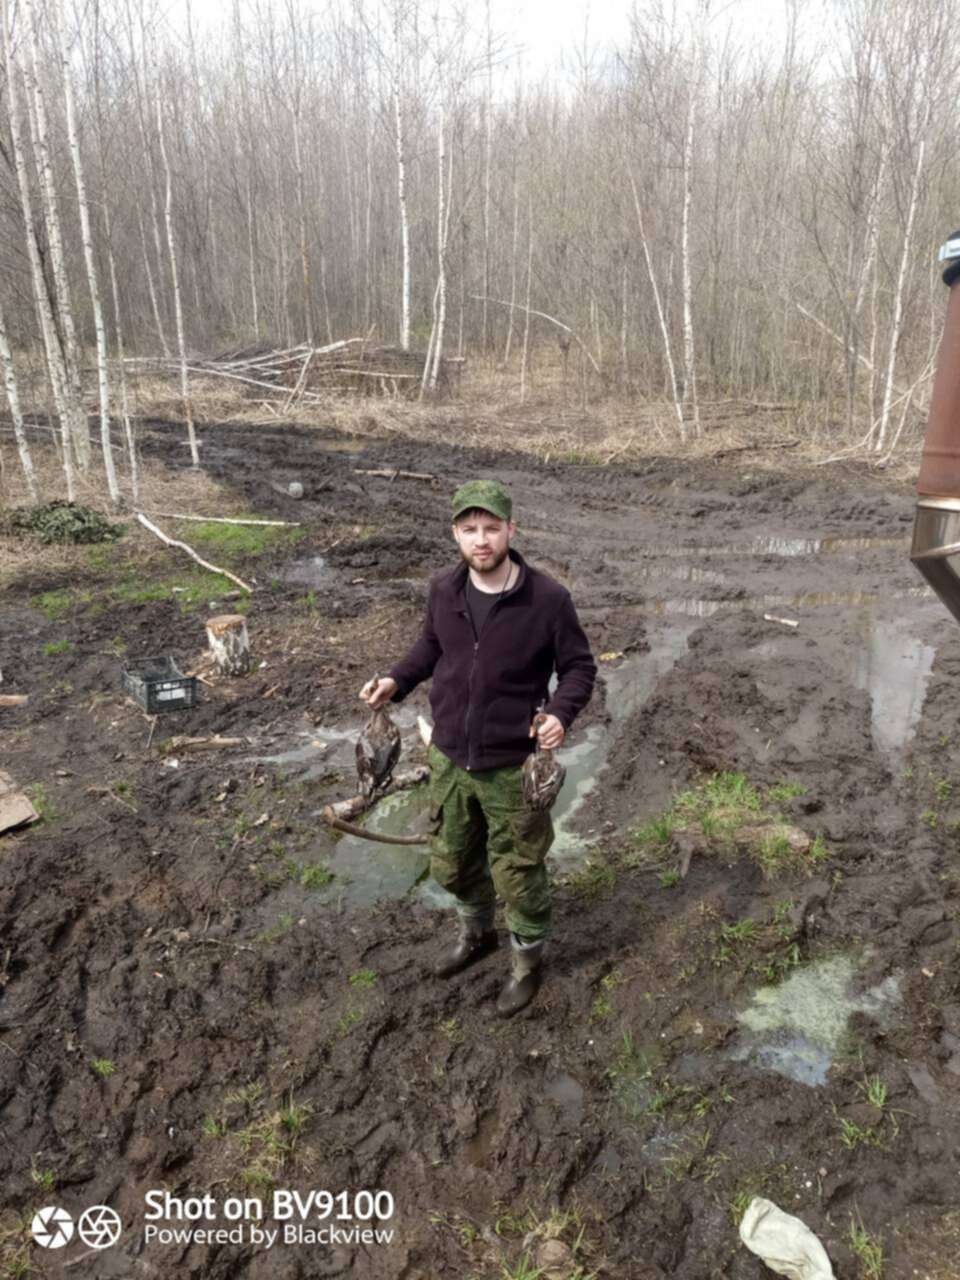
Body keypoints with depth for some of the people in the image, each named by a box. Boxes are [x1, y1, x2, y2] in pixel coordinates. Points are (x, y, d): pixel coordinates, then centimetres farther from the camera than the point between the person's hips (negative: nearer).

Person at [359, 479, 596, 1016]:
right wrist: (397, 680, -4)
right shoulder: (444, 591, -6)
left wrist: (560, 713, -25)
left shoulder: (548, 599, -19)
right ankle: (477, 933, 53)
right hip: (449, 758, 5)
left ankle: (529, 960, 40)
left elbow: (580, 667, -7)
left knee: (517, 874, 12)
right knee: (452, 863, 23)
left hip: (513, 766, -4)